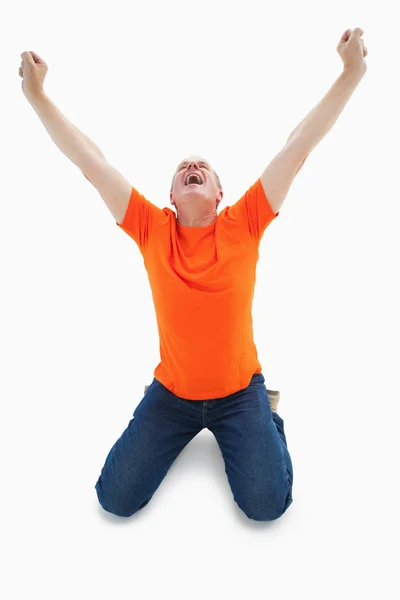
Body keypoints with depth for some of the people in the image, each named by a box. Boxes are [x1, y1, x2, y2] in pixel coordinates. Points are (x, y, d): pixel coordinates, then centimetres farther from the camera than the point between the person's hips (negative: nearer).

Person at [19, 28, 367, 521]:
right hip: (170, 392, 2)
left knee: (267, 504, -7)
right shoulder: (152, 230, -9)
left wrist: (350, 74, -13)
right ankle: (186, 429, 28)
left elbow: (297, 148, -12)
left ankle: (265, 418, 23)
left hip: (240, 391, -1)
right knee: (116, 499, 2)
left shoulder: (243, 225, -10)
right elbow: (90, 162, -8)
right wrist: (37, 95, -8)